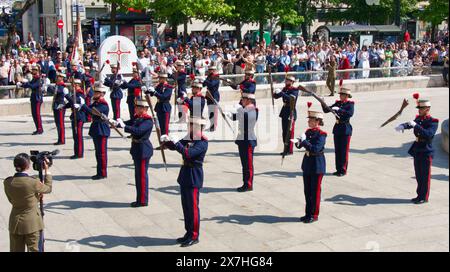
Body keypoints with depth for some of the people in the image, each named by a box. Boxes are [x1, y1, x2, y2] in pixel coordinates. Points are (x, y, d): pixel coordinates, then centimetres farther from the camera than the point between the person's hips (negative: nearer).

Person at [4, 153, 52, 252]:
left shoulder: (7, 182, -7)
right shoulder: (33, 182, -20)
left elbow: (12, 200, 7)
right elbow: (48, 188, 0)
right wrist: (46, 170, 7)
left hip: (15, 223, 4)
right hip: (32, 223, -4)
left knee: (16, 250, 14)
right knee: (35, 249, 8)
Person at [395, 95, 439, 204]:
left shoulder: (433, 122, -11)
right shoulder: (418, 119, 10)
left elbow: (428, 134, -26)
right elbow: (409, 124, -3)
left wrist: (416, 125, -32)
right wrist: (402, 126, -26)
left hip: (426, 153, -6)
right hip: (417, 151, 6)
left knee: (425, 176, 2)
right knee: (419, 176, 13)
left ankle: (424, 197, 10)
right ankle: (420, 195, 24)